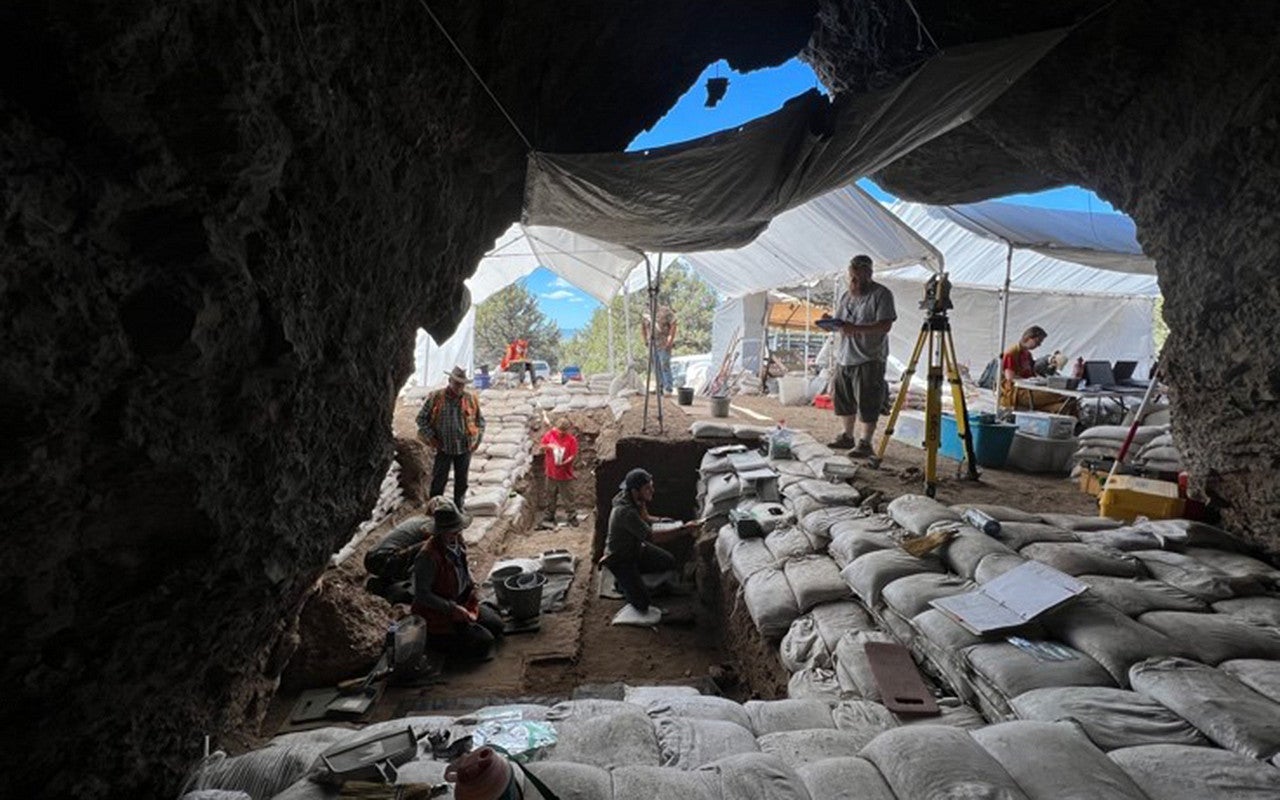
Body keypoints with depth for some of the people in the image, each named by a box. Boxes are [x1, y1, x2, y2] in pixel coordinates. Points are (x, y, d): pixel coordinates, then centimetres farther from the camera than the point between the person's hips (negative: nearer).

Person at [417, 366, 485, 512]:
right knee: (438, 481, 2)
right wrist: (432, 438, -4)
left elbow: (480, 420, 11)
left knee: (461, 482, 11)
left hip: (464, 448, 2)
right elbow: (421, 418, 2)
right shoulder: (436, 397, -6)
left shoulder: (471, 399, -1)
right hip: (443, 448, -2)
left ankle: (459, 509, 24)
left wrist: (477, 440, 2)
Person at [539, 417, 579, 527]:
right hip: (551, 472, 4)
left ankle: (572, 517, 17)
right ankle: (549, 517, 30)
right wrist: (548, 446, -18)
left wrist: (564, 462, -28)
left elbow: (574, 456, -12)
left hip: (565, 474, -3)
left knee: (568, 496, 4)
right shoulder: (550, 434, -4)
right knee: (551, 495, 16)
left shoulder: (572, 439, -13)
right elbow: (542, 447, 4)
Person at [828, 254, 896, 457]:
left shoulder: (881, 294, -6)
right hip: (845, 358, 7)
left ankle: (865, 442, 0)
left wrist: (856, 329, -26)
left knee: (867, 404, -7)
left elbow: (885, 325, -16)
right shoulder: (845, 296, 15)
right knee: (843, 400, 13)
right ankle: (848, 436, 27)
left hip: (870, 359, -7)